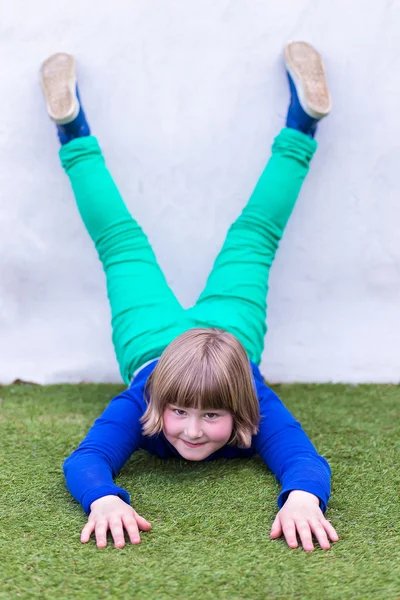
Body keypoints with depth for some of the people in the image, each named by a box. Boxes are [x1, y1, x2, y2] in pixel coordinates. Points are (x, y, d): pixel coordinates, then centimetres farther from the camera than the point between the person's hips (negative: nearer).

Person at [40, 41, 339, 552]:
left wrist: (303, 496, -77)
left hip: (227, 327, 1)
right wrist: (104, 499, -74)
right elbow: (83, 460, -53)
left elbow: (307, 460, -55)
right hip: (154, 337, -1)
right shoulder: (137, 406, -44)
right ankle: (73, 133, 34)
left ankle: (301, 124, 34)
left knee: (250, 238, 19)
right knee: (122, 242, 19)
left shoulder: (259, 410, -44)